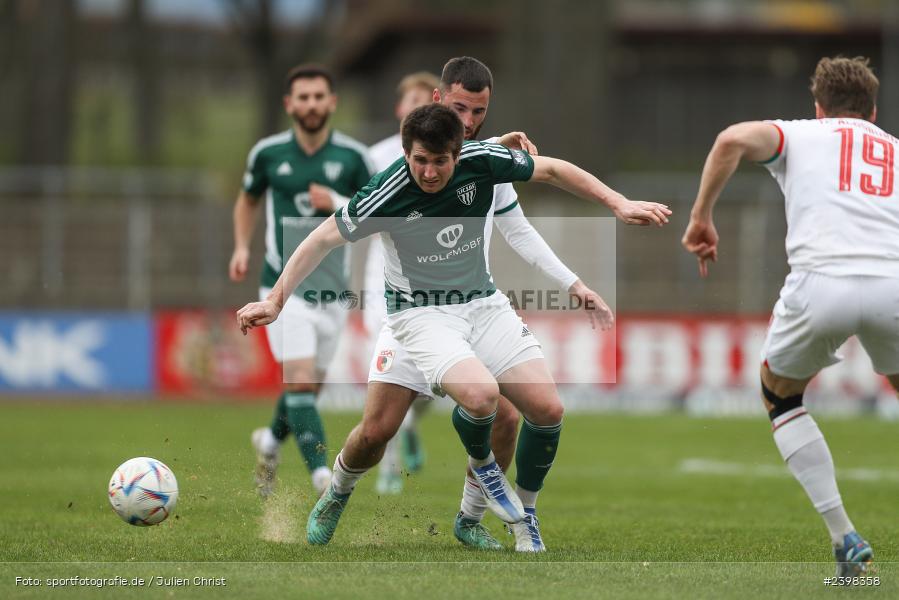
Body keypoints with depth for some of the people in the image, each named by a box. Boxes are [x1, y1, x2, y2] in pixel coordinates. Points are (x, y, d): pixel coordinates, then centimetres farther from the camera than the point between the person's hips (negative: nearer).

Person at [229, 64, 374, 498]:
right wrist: (242, 247, 6)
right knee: (300, 379, -18)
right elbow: (248, 199, 19)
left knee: (310, 386, 13)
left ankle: (271, 441, 42)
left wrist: (338, 204, -15)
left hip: (332, 287, 2)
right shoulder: (268, 153, 1)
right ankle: (322, 474, -21)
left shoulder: (352, 156, -1)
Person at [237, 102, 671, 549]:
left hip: (483, 302, 4)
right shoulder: (387, 194, -22)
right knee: (481, 394, -32)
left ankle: (525, 518, 16)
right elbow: (324, 240, -10)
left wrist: (619, 204, 0)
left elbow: (551, 171, 3)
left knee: (548, 409, -8)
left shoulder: (481, 161, -14)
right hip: (420, 310, -4)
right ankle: (481, 463, 4)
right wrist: (275, 300, -12)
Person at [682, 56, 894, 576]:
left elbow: (734, 140, 2)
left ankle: (844, 539, 13)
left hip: (822, 282, -2)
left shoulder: (798, 134, 23)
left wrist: (702, 217, 8)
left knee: (780, 395, 26)